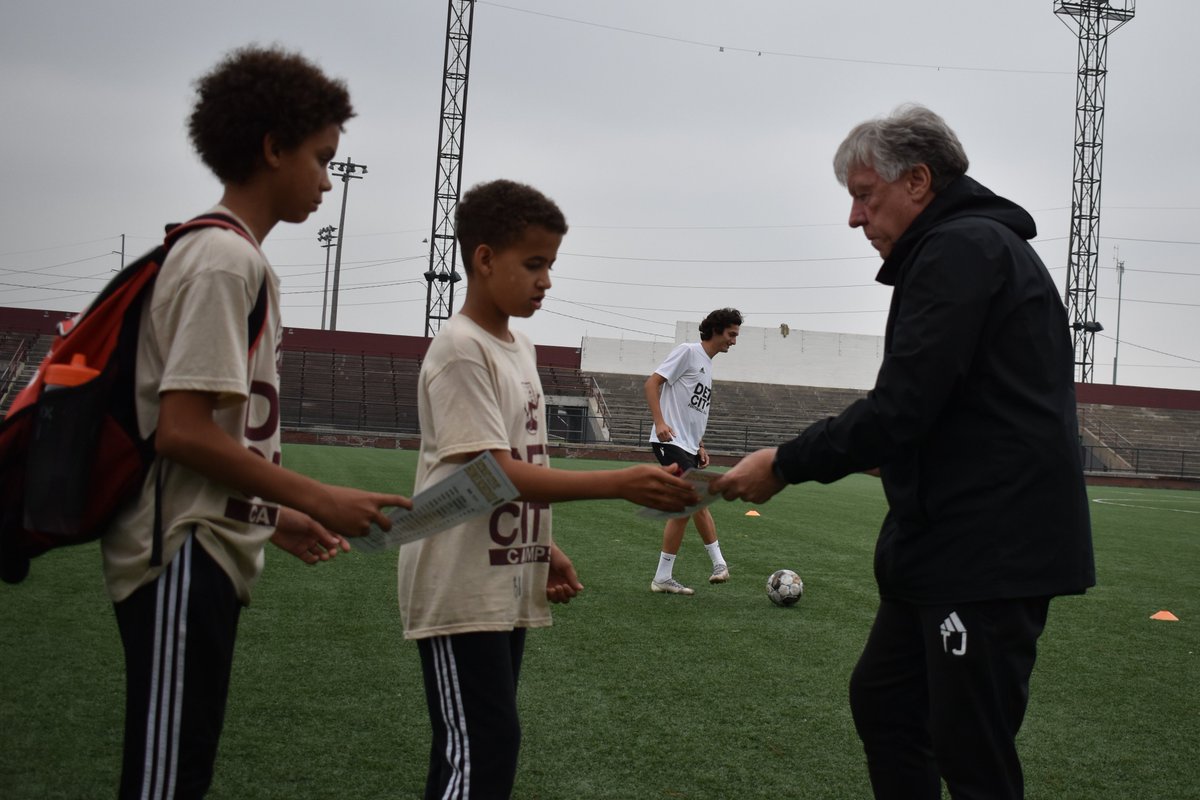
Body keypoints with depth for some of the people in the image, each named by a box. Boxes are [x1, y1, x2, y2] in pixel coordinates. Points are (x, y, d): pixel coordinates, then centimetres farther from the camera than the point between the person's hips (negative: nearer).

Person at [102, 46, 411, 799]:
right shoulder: (227, 260, -13)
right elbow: (183, 429, -20)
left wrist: (272, 516, 18)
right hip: (186, 559, -10)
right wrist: (318, 500, -14)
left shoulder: (217, 254, 16)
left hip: (203, 556, 10)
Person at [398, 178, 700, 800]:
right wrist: (622, 484, -30)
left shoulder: (518, 348, 13)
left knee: (488, 748, 13)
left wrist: (543, 548, 16)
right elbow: (494, 473, -24)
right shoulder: (460, 351, -16)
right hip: (460, 592, -9)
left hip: (508, 585, 9)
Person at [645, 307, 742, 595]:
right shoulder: (688, 352, -6)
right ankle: (719, 563, -10)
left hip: (688, 447, 10)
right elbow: (652, 382, -12)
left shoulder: (708, 365, 21)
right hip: (671, 442, -10)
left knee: (683, 510, 6)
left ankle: (663, 578, 8)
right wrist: (660, 422, -23)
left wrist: (700, 447, 19)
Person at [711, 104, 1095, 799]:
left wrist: (785, 466, -11)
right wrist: (884, 455, 15)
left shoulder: (961, 250, -14)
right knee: (883, 700, 19)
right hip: (948, 544, 11)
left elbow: (900, 407, -21)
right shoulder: (975, 245, 18)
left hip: (989, 552, -11)